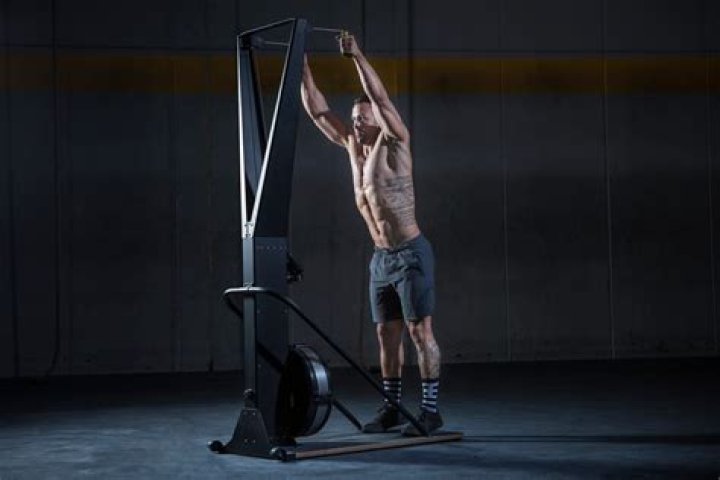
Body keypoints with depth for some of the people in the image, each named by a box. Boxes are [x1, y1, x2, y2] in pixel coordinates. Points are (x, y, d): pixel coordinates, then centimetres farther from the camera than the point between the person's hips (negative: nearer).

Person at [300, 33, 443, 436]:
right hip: (381, 258, 7)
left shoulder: (395, 143, -8)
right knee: (387, 334, 10)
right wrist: (303, 71, -1)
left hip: (411, 254, -7)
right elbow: (318, 112, 7)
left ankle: (431, 410, 1)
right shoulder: (353, 146, 9)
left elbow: (381, 98, -22)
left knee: (420, 331, -4)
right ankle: (392, 407, 18)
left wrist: (357, 56, -25)